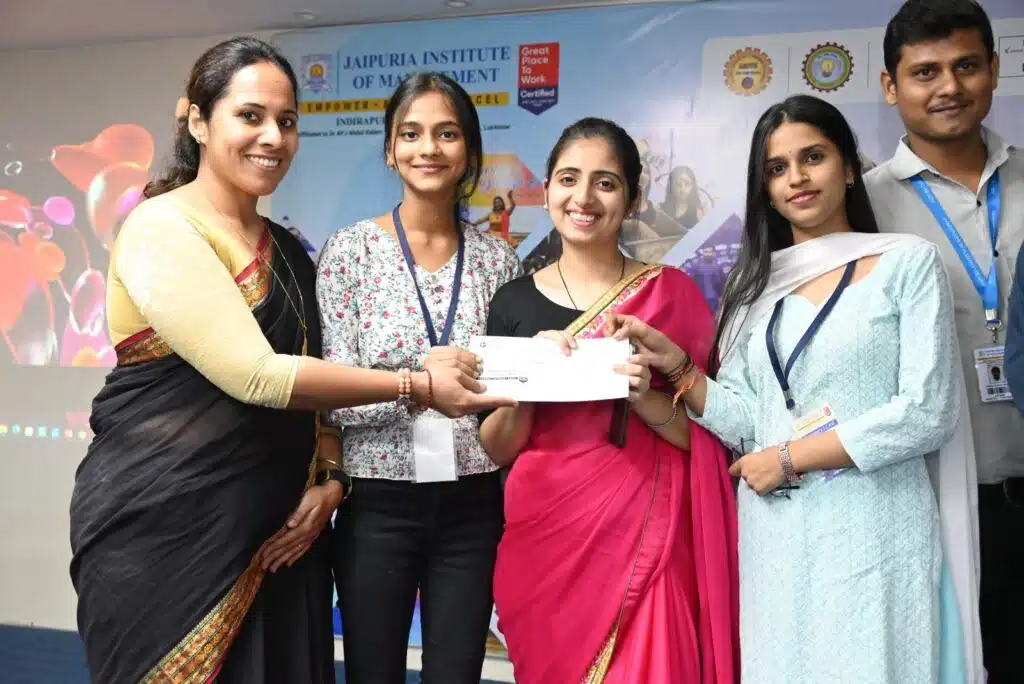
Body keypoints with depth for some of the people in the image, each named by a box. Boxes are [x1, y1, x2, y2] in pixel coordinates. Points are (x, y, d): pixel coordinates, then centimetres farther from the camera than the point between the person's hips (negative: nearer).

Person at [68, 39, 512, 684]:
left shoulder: (289, 251, 11)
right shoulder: (161, 228, -12)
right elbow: (254, 374, -20)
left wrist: (328, 478, -3)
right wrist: (416, 385, -17)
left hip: (272, 531, 6)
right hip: (159, 526, -6)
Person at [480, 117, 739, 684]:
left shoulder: (672, 293, -1)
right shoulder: (514, 301, 2)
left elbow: (707, 436, -1)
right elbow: (498, 450, 2)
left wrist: (644, 398, -19)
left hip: (646, 537, -1)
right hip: (546, 534, 2)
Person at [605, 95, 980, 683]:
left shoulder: (909, 262, -2)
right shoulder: (757, 283, 10)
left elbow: (927, 413, -11)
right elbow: (743, 422, 5)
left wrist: (789, 458, -11)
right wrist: (673, 362, -9)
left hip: (873, 533, -4)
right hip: (775, 539, 4)